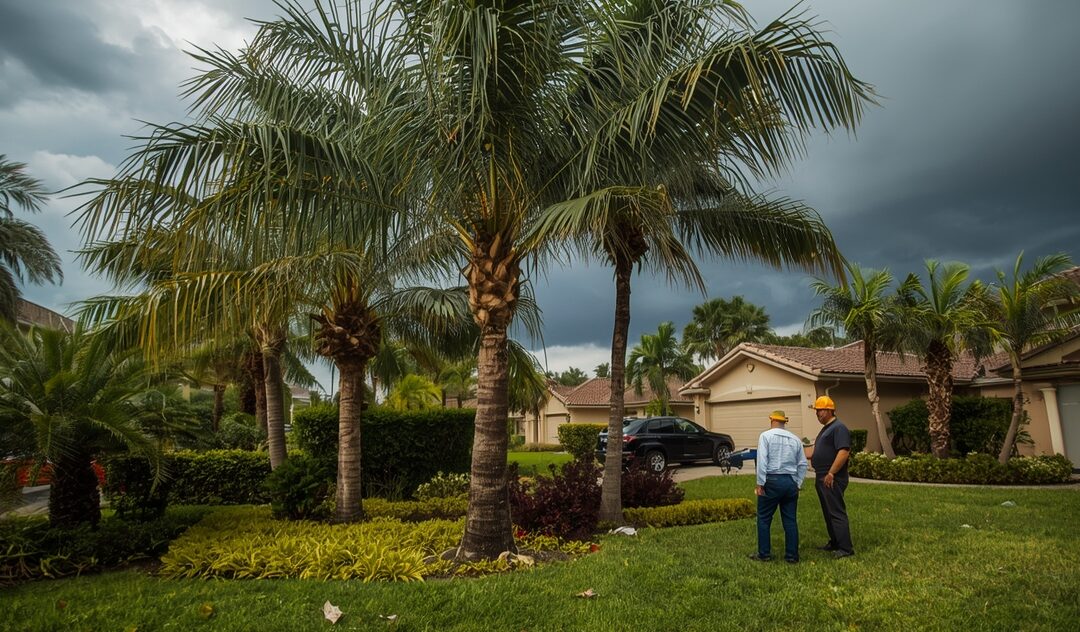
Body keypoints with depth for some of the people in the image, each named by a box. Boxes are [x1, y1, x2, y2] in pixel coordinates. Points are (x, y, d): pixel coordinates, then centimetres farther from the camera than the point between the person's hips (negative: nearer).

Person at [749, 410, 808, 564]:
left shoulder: (766, 436, -5)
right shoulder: (795, 439, 10)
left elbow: (762, 461, -13)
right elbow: (802, 464, 10)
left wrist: (760, 484, -9)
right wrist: (798, 484, 15)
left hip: (772, 481, -5)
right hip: (791, 482, 5)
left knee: (764, 519, 5)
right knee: (790, 520, 9)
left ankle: (764, 554, 9)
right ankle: (792, 556, 13)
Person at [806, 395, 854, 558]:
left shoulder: (839, 428, -14)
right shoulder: (826, 429, 18)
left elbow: (843, 452, -23)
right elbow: (816, 450, 24)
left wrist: (831, 473, -24)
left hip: (832, 479, -10)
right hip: (822, 478, 10)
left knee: (837, 512, -7)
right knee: (828, 512, 16)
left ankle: (846, 548, -3)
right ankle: (834, 543, 25)